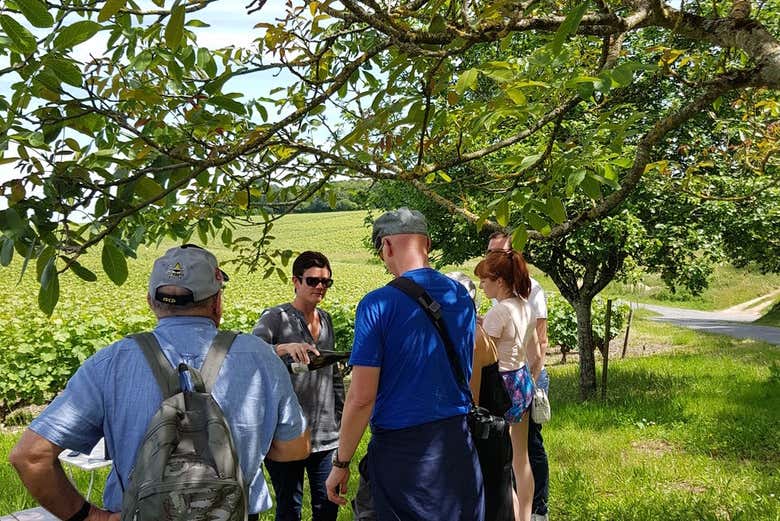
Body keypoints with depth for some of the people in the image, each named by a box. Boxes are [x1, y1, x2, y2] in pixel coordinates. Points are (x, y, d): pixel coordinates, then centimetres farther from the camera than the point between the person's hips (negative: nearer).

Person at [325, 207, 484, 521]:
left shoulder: (377, 304, -16)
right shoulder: (462, 296, 2)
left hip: (401, 448, -5)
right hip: (458, 442, 5)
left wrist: (341, 464, -7)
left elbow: (361, 398, -17)